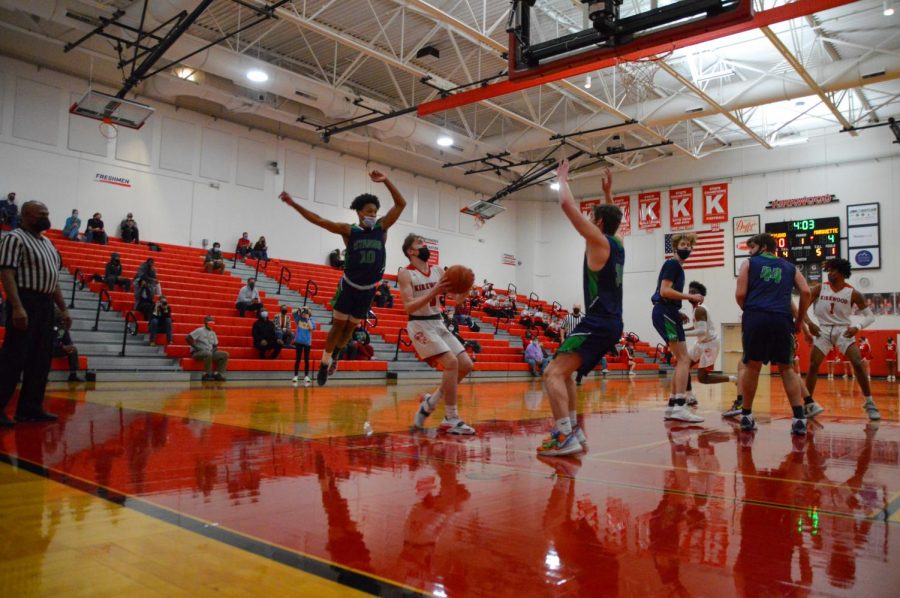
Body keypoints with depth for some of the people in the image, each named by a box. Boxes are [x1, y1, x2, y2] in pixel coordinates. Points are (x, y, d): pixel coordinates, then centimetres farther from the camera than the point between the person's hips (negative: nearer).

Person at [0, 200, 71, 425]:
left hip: (45, 304, 9)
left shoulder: (47, 242, 19)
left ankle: (31, 407, 16)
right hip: (26, 301, -9)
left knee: (41, 359, 10)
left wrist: (63, 309, 18)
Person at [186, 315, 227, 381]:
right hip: (197, 353, -7)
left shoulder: (213, 333, 15)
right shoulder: (200, 331, -6)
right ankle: (208, 374, -28)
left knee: (225, 354, -11)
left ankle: (218, 374, -14)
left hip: (210, 353, 7)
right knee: (208, 353, -40)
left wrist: (214, 350, -2)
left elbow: (215, 345, 21)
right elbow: (187, 338, -15)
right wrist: (196, 347, -17)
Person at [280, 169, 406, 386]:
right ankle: (325, 363, 17)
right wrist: (293, 204, -18)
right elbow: (318, 220, -12)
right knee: (338, 325, 2)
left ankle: (334, 355, 39)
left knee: (351, 326, 16)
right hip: (349, 286, -3)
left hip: (369, 289, 3)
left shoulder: (381, 228, -3)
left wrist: (386, 181, -17)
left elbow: (401, 204, -8)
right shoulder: (348, 230, -9)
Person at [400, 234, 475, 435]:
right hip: (420, 325, -7)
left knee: (466, 365, 2)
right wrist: (433, 292, -30)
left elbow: (457, 299, 6)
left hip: (438, 324, 7)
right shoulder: (406, 274, -9)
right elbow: (408, 307, -20)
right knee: (452, 363, -21)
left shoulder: (438, 270, 9)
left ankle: (430, 402, 16)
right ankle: (450, 419, -11)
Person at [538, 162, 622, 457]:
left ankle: (565, 437, -26)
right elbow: (610, 216, 38)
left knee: (553, 373, -17)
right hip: (611, 323, 10)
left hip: (598, 323, -10)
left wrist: (562, 179, 6)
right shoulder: (617, 244, 14)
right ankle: (572, 429, 20)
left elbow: (568, 205, -9)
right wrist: (608, 191, 38)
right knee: (564, 372, 20)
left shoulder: (598, 240, -9)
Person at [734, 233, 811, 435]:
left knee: (751, 366, 9)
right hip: (782, 319, 2)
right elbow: (806, 292, 9)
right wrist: (799, 321, 17)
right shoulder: (789, 267, 22)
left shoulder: (749, 263, 14)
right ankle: (799, 418, 3)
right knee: (787, 369, 11)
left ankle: (746, 416, 16)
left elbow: (740, 294, 4)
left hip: (755, 318, -2)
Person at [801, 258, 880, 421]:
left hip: (843, 331, -1)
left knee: (858, 363, -14)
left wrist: (857, 327, -20)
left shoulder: (853, 293, -6)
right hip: (823, 330, 1)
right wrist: (809, 323, -15)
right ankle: (808, 404, 3)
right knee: (813, 366, -7)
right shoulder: (820, 289, -3)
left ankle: (869, 403, 0)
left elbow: (870, 316, -2)